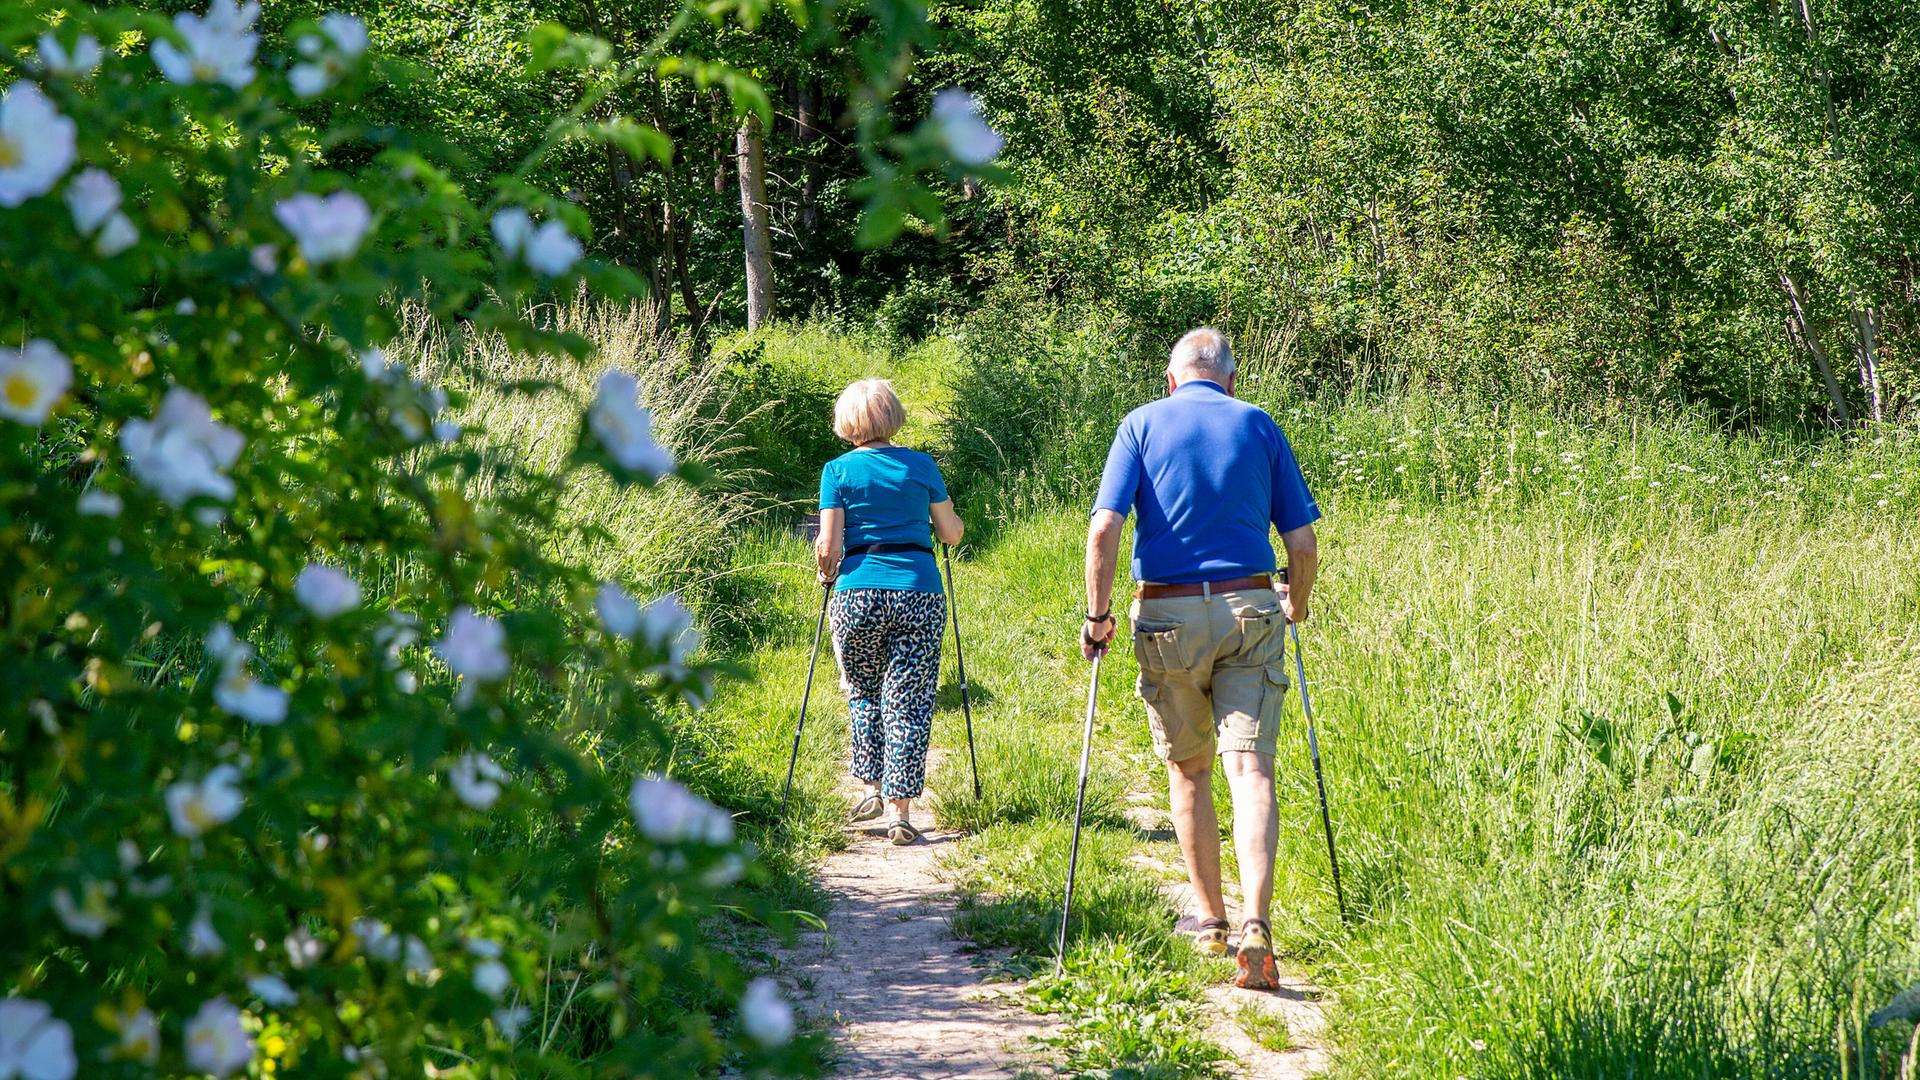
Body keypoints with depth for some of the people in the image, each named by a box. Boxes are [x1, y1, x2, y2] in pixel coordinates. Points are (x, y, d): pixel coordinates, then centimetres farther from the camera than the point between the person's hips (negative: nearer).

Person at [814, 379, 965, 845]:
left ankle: (873, 788, 17)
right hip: (920, 592, 0)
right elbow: (952, 534, 12)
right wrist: (947, 514, 34)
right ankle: (900, 811, -3)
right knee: (909, 702, 1)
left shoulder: (838, 470, 3)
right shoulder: (921, 466, 7)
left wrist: (826, 574, 18)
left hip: (859, 594, 0)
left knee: (863, 693, 21)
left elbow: (828, 548, -2)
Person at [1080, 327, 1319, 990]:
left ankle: (1210, 917, 25)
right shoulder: (1259, 427, 8)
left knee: (1187, 769, 17)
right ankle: (1255, 923, -24)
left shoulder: (1142, 424, 4)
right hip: (1250, 612, 0)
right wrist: (1296, 606, 24)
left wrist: (1098, 616, 0)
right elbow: (1303, 543, 7)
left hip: (1168, 617, 0)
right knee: (1249, 768, -7)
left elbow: (1104, 529, -8)